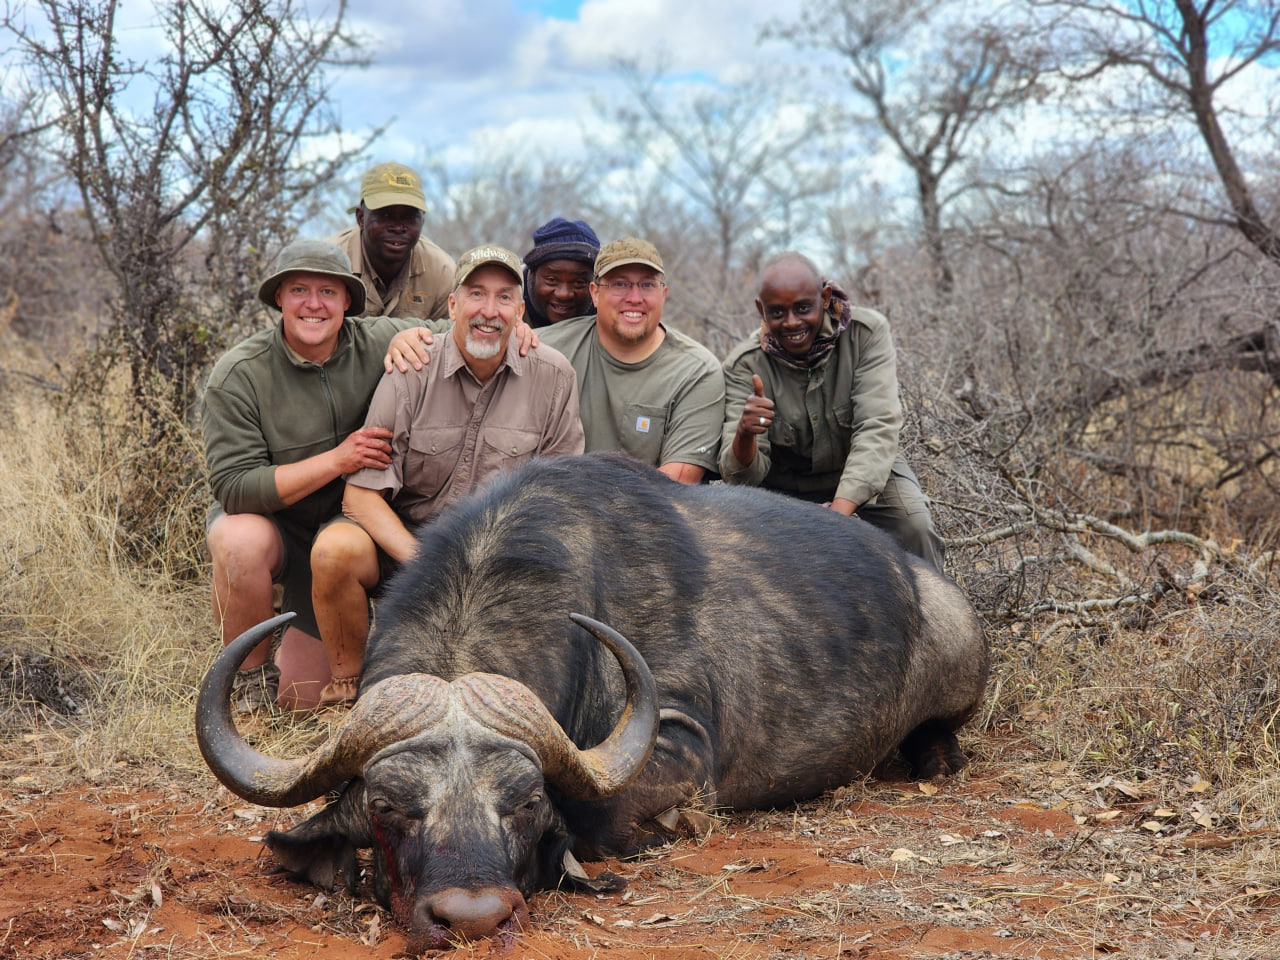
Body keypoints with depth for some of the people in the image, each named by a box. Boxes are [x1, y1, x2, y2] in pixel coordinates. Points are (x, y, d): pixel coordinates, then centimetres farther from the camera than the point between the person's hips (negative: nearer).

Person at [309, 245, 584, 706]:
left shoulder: (553, 377, -4)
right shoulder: (411, 373, -9)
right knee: (335, 549, -31)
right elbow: (361, 493, -12)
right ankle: (345, 684, -5)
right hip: (404, 538, -1)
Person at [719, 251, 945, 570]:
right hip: (786, 486, 1)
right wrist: (744, 434, -46)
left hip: (866, 474, -1)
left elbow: (877, 430, -26)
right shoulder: (743, 366, -16)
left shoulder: (867, 333, -18)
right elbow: (742, 477, -21)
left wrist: (839, 511, -41)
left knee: (914, 527, -28)